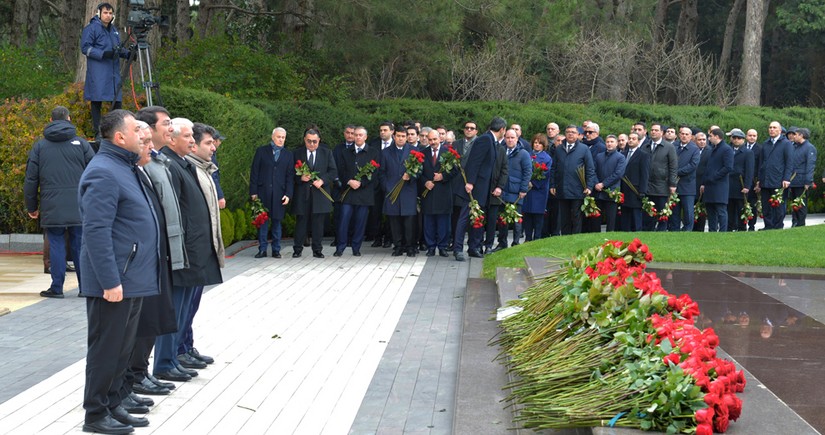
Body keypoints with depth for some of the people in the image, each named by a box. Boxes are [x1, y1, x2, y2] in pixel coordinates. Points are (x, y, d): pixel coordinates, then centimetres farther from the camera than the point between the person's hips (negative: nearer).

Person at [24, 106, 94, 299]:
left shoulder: (40, 146, 6)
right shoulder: (81, 143, 3)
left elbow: (31, 179, 6)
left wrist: (32, 207, 14)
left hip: (52, 209, 0)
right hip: (79, 208, 0)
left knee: (56, 246, 4)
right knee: (80, 246, 5)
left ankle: (56, 287, 3)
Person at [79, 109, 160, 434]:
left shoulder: (125, 168, 15)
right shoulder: (103, 172, -17)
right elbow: (96, 232, -22)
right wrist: (110, 281, -24)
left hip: (132, 279, 10)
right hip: (115, 282, -10)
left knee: (123, 347, 15)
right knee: (106, 347, -1)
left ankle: (113, 405, 25)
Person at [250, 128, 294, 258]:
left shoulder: (288, 155, 11)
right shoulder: (261, 151, 6)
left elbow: (290, 176, 7)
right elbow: (254, 172, 4)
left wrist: (288, 194, -3)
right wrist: (253, 192, -3)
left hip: (279, 194, 1)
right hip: (263, 192, -1)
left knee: (277, 221, 4)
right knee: (262, 221, 1)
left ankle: (276, 250, 10)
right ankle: (262, 249, 7)